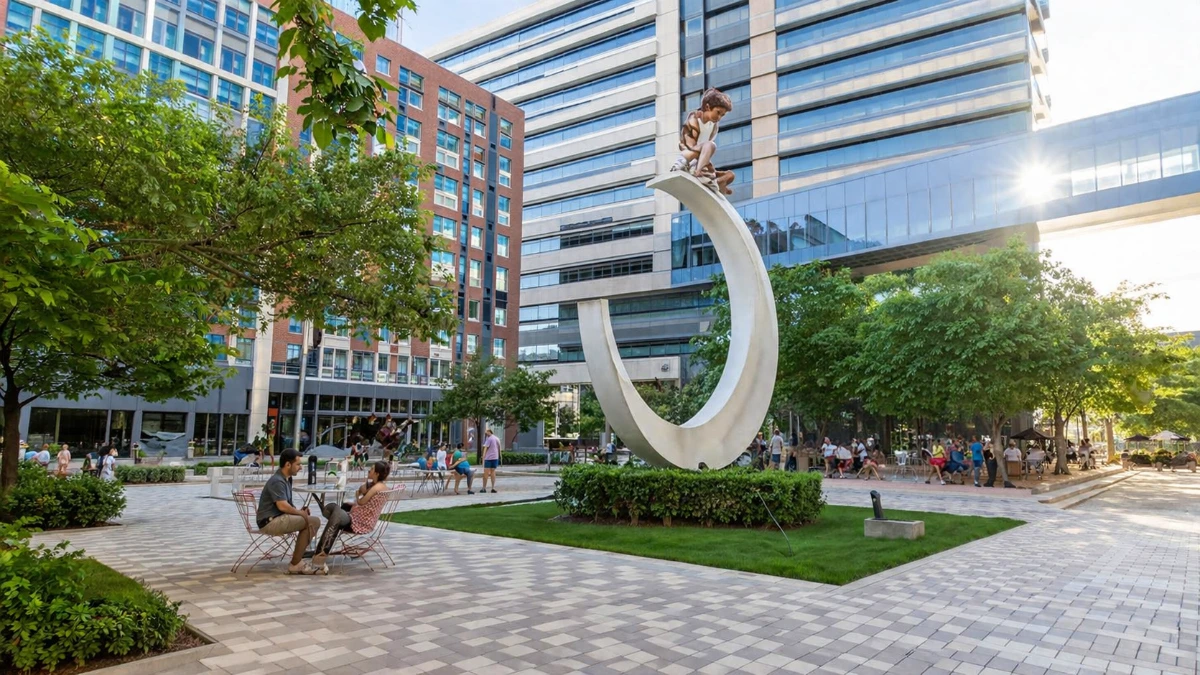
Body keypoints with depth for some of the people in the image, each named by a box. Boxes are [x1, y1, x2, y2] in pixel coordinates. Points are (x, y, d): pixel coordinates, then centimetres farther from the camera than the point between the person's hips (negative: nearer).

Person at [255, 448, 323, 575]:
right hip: (270, 521, -10)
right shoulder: (277, 481, -17)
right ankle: (296, 564, -13)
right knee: (309, 521, -22)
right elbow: (283, 506, -27)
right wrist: (301, 513, -14)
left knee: (315, 521, -4)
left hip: (279, 518, 10)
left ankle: (298, 560, -2)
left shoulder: (287, 479, 15)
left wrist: (300, 511, 3)